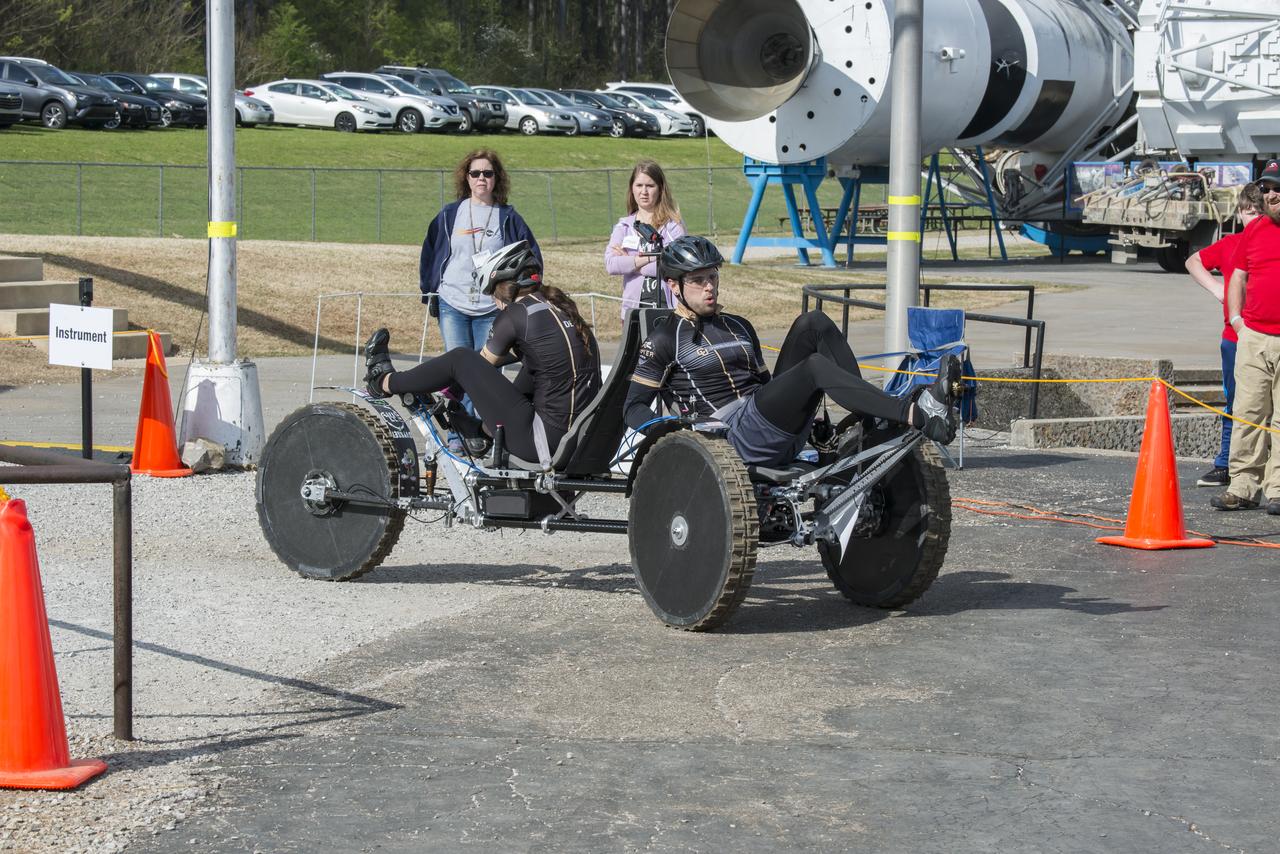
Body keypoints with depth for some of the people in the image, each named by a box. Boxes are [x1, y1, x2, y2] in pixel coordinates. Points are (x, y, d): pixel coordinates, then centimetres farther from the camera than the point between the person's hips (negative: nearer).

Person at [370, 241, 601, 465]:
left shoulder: (515, 314, -7)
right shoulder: (561, 307, 15)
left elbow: (482, 364, 8)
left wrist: (450, 394, 27)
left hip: (544, 442, -7)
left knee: (461, 359, 2)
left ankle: (384, 382, 23)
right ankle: (482, 430, 42)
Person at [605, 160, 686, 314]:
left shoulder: (673, 225, 2)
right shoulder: (624, 226, 11)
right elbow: (610, 265, -4)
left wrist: (629, 262, -5)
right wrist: (650, 258, -11)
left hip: (667, 304, -3)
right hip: (634, 306, 3)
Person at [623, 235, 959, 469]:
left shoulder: (739, 327, 28)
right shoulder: (664, 341, 7)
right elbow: (635, 407, 3)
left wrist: (803, 405, 16)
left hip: (784, 434, 7)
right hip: (737, 434, -7)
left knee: (813, 324, -7)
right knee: (816, 366, -29)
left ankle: (869, 417, -22)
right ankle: (916, 414, -45)